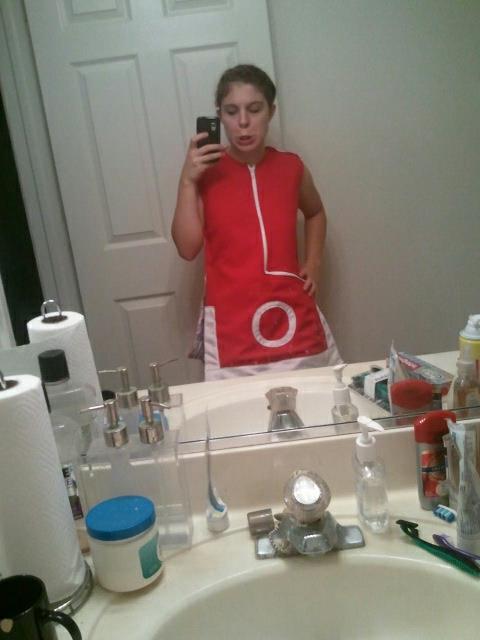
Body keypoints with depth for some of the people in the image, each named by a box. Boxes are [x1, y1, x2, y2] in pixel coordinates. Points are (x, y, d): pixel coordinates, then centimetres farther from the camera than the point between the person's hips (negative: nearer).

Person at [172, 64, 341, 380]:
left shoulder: (291, 167, 6)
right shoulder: (205, 172, -1)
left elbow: (315, 213, 26)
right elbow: (188, 248, -7)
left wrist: (313, 263, 13)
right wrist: (187, 181, -13)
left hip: (296, 318, 3)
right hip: (232, 328, -2)